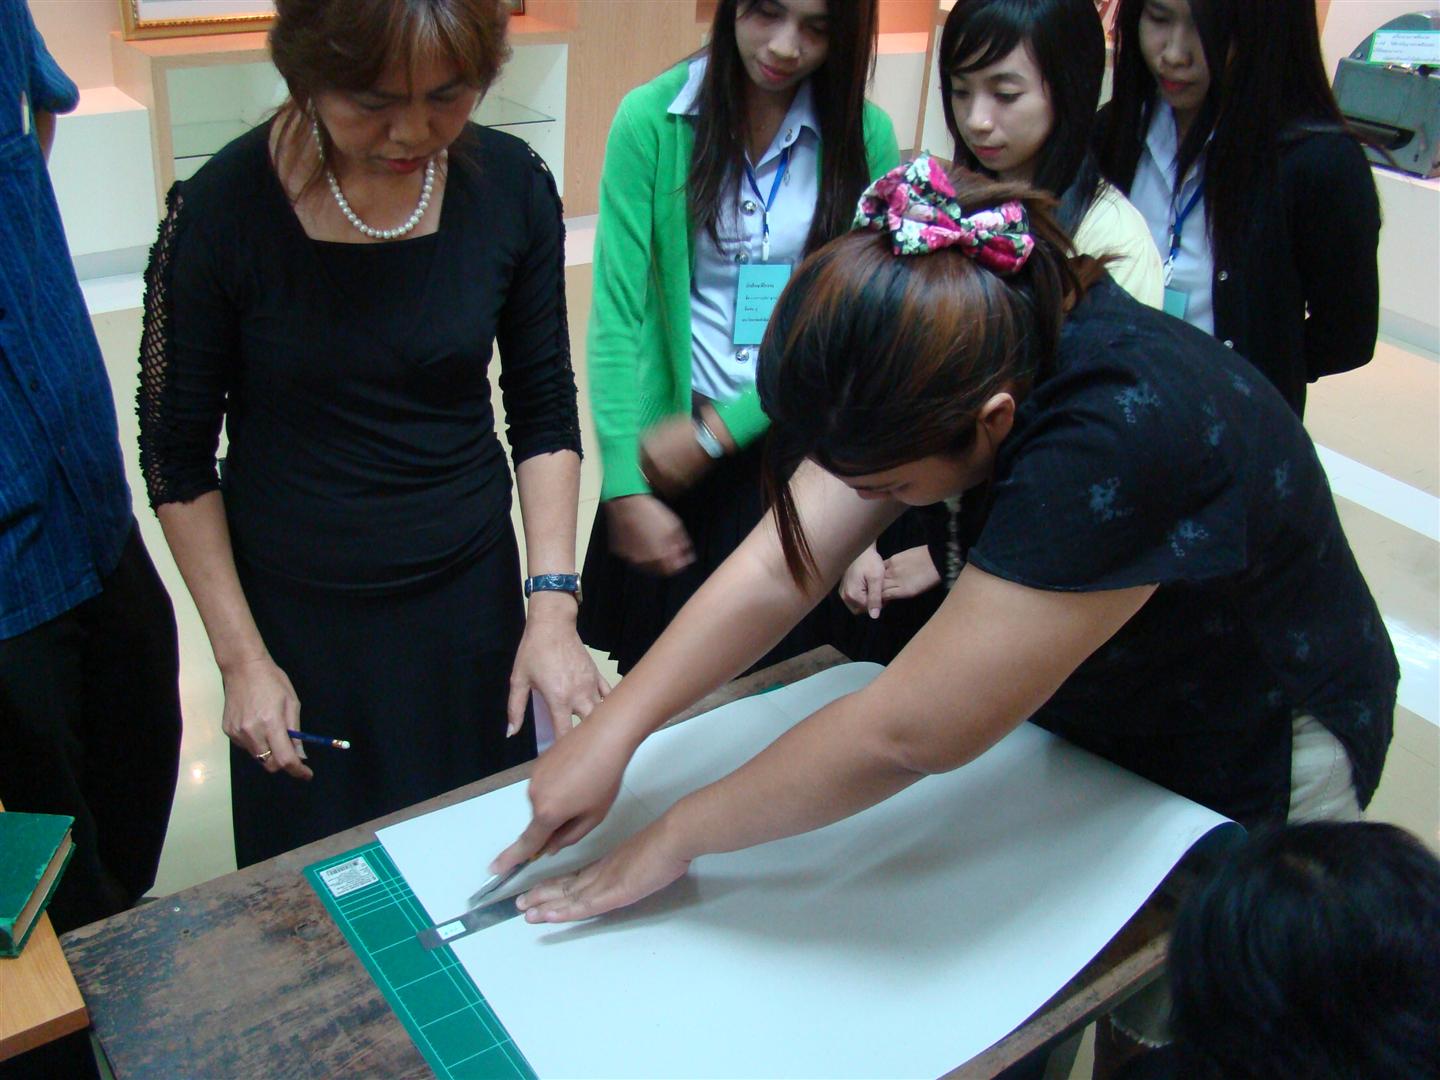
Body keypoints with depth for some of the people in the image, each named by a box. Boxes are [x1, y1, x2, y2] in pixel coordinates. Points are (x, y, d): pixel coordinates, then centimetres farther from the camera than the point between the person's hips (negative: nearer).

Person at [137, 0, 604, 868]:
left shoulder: (512, 187, -10)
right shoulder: (221, 210, -17)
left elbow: (545, 415, -1)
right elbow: (177, 455, -6)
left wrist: (553, 605, -9)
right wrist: (243, 657, -6)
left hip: (471, 596, 2)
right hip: (299, 616, -1)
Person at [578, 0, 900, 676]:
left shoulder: (864, 135, -3)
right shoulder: (652, 120, -7)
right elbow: (616, 313, -10)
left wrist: (715, 432, -13)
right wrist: (626, 489, -14)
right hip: (668, 444, -1)